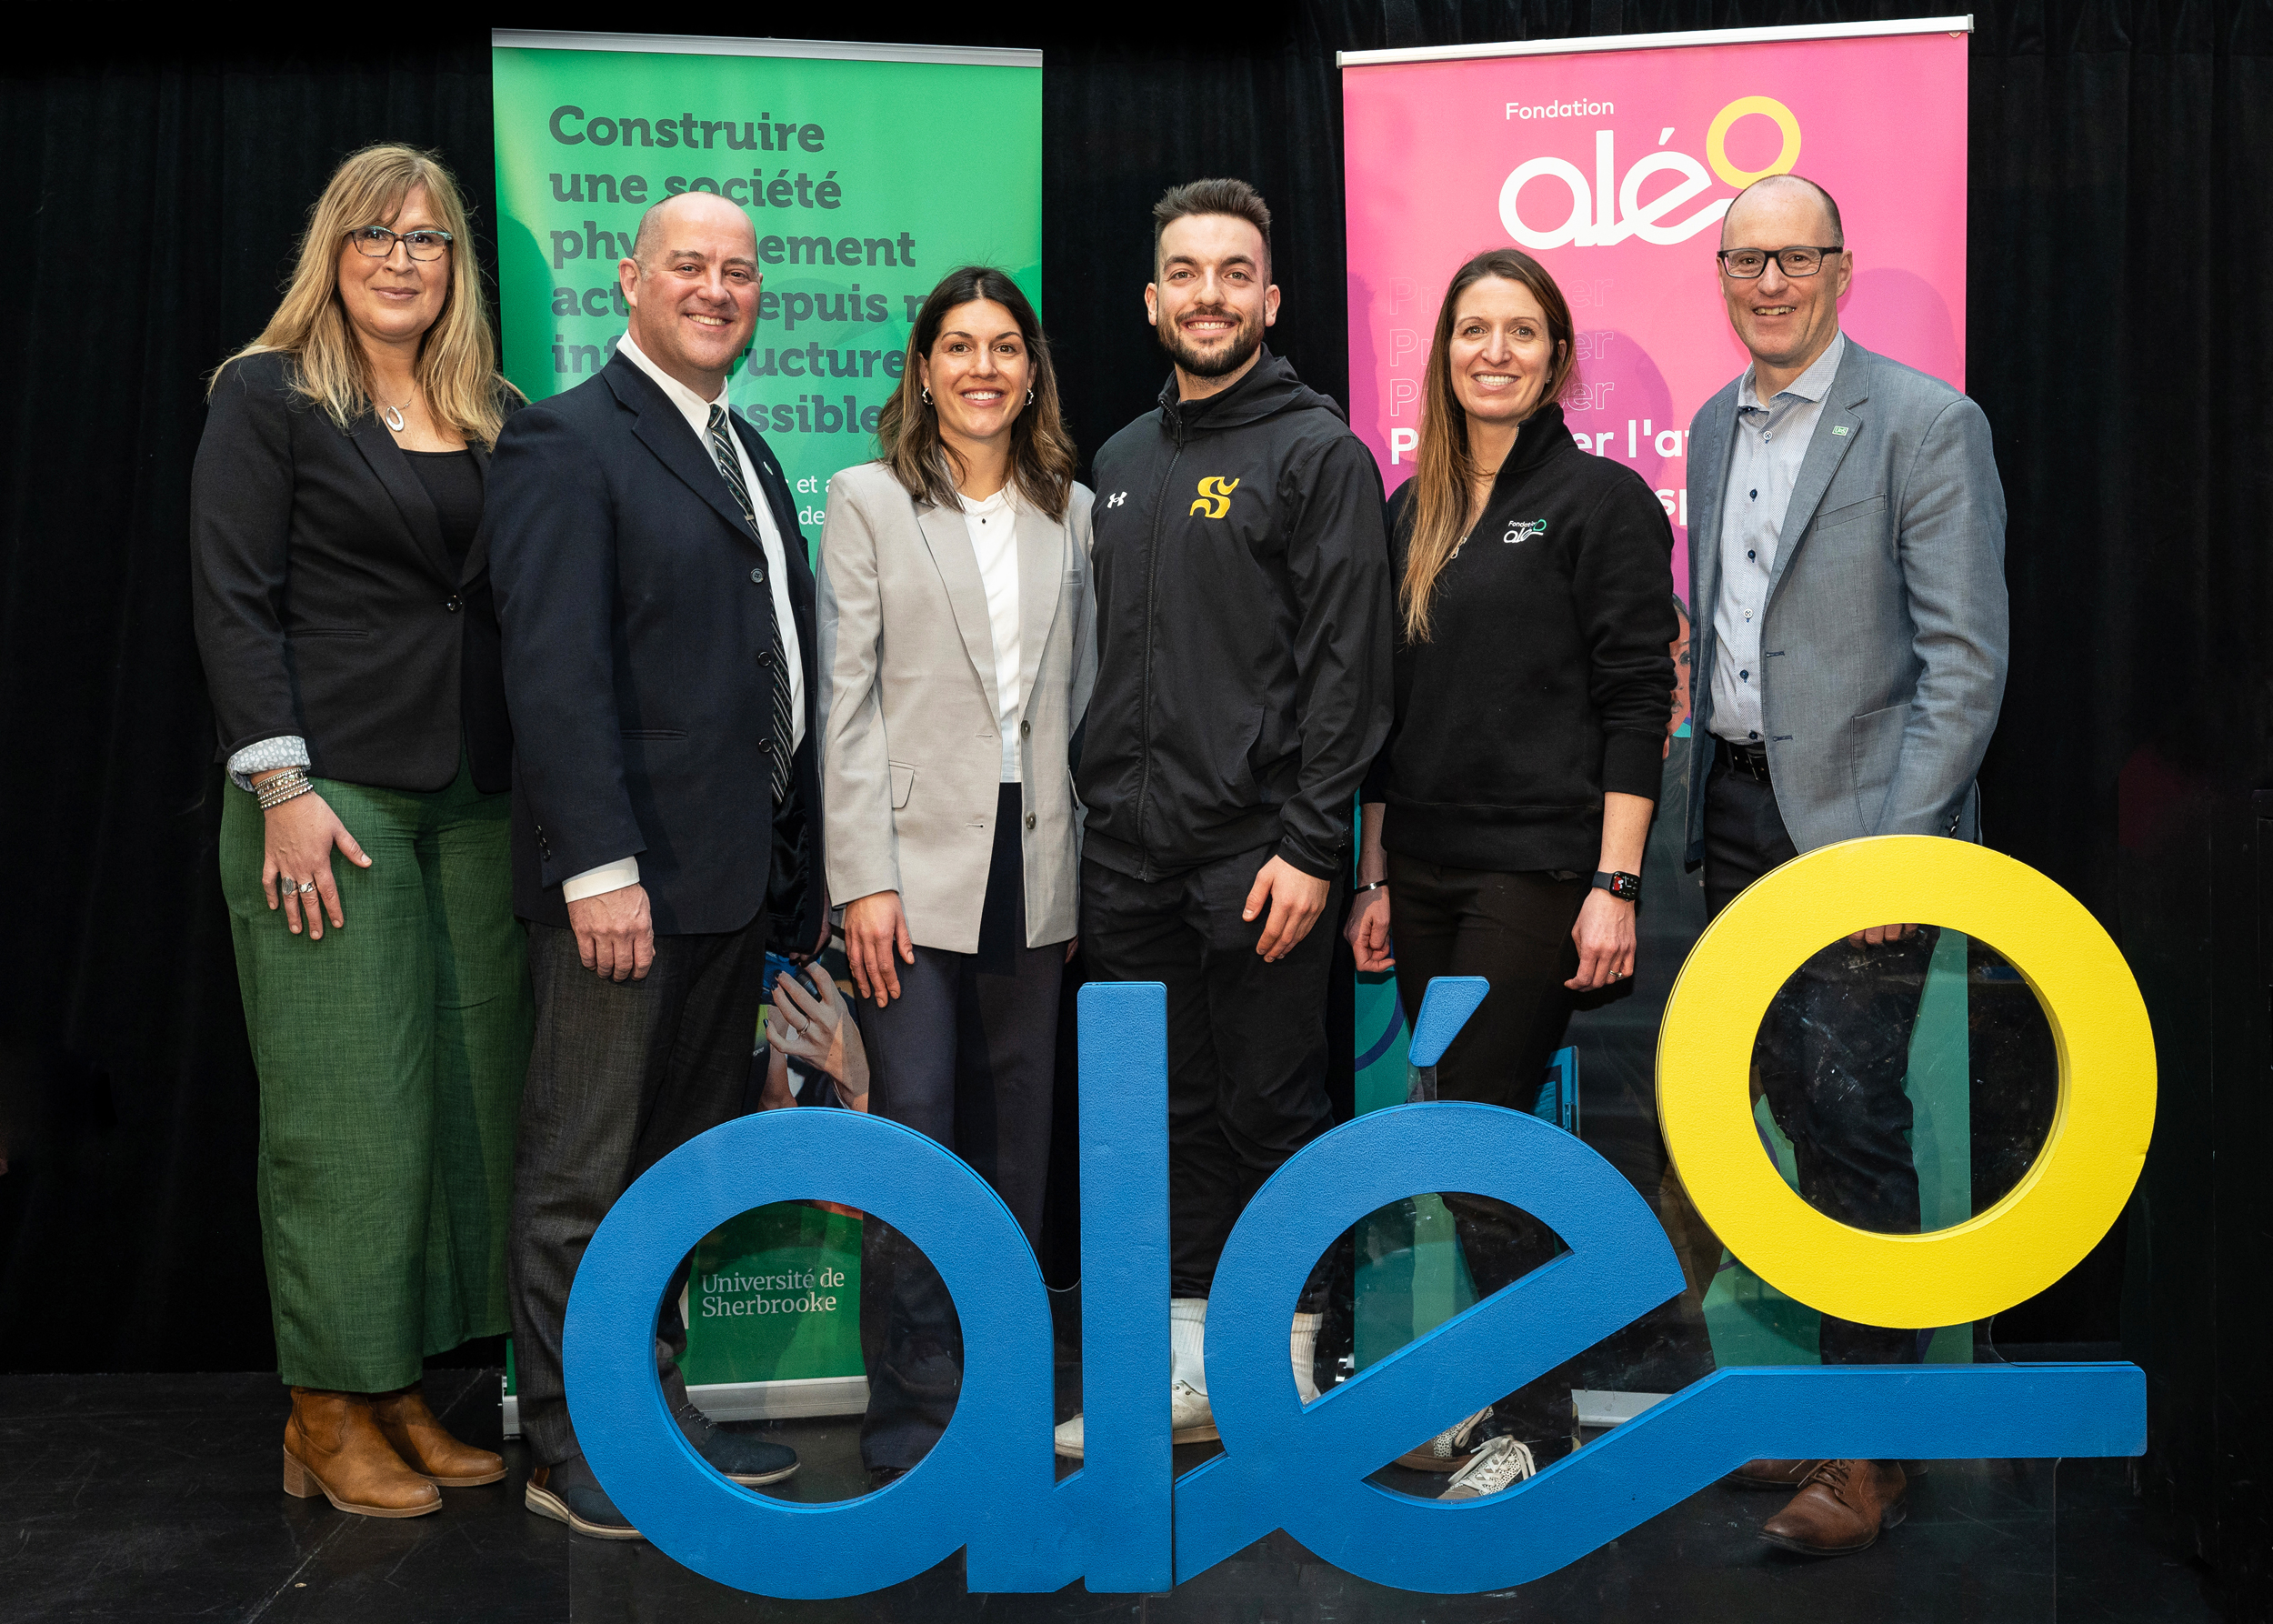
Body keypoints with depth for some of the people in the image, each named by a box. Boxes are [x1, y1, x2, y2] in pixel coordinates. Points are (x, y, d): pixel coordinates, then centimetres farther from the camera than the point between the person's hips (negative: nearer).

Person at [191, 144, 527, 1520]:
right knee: (347, 1102, -3)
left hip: (477, 800, 5)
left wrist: (539, 787, 6)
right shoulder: (270, 397, 1)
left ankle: (402, 1391, 17)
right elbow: (234, 601, -6)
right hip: (332, 792, -5)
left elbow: (521, 603, 14)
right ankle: (329, 1416, 10)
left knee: (465, 1092, 5)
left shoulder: (494, 416, 14)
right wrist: (283, 787, -14)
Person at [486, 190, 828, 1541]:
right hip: (626, 876, -8)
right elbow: (556, 670, -16)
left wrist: (802, 860, 14)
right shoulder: (571, 443, -7)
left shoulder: (750, 454, 18)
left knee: (682, 1162, 16)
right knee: (584, 1175, 3)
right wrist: (600, 865, -23)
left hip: (738, 872, 8)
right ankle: (570, 1450, 15)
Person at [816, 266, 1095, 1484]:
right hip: (915, 862, -3)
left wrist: (1085, 872, 8)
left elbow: (1082, 693, 13)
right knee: (916, 1135, -8)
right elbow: (845, 703, -4)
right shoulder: (867, 500, 2)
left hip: (1033, 865, 4)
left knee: (1013, 1143, 10)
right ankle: (912, 1430, 4)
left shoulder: (1070, 511, 12)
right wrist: (864, 879, -11)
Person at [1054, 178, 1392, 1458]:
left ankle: (1285, 1370, 18)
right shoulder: (1122, 462, 16)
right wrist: (1093, 818, 12)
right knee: (1168, 1114, 12)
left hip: (1259, 855, -6)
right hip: (1128, 859, 6)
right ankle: (1184, 1372, 25)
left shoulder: (1317, 452, -3)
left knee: (1269, 1111, 3)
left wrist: (1310, 844, -16)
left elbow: (1348, 664, -10)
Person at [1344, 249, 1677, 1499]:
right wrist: (1374, 876, 13)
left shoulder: (1600, 499, -3)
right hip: (1426, 870, 6)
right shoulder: (1411, 513, 14)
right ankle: (1500, 1388, 23)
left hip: (1538, 868, -6)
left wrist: (1612, 887, -15)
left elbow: (1637, 703, -9)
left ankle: (1534, 1423, 9)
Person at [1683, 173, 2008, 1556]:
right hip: (1740, 817, 6)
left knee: (1855, 1121, -5)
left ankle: (1875, 1453, 6)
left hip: (1863, 824, -6)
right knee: (1808, 1116, 12)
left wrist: (1894, 847, -18)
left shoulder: (1927, 423, -8)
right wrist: (1702, 805, 14)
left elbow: (1967, 659, -13)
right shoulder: (1715, 429, 14)